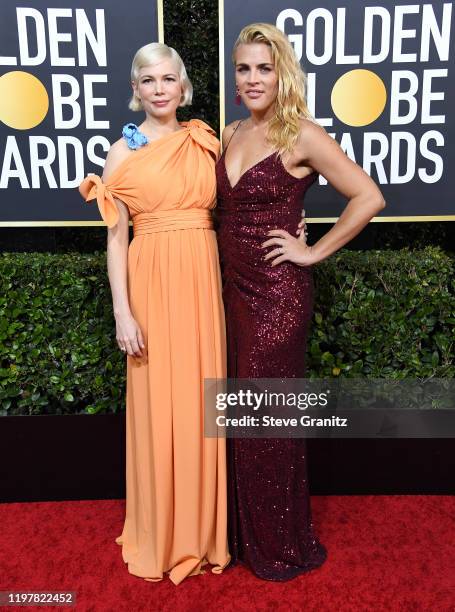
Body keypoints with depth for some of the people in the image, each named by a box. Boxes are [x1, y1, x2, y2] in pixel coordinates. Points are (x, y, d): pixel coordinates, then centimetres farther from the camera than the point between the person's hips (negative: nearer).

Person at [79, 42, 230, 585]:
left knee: (201, 402, 8)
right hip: (153, 282, -2)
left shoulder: (206, 143, 11)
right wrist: (123, 312, -9)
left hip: (202, 280, 3)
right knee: (157, 407, 4)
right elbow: (116, 238, -2)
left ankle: (203, 529, 29)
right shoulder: (123, 152, 2)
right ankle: (161, 537, 26)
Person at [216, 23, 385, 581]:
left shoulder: (302, 136, -9)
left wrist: (315, 251, -12)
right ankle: (243, 533, 34)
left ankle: (281, 545, 26)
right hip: (233, 286, 7)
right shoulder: (230, 135, 12)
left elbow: (369, 198, -13)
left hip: (277, 290, -7)